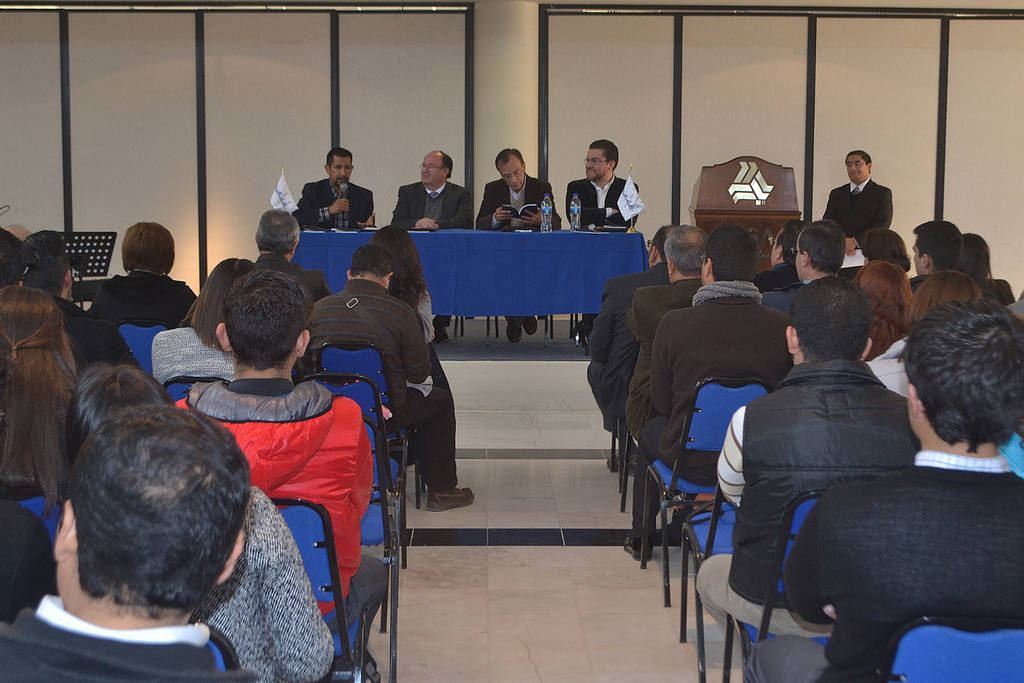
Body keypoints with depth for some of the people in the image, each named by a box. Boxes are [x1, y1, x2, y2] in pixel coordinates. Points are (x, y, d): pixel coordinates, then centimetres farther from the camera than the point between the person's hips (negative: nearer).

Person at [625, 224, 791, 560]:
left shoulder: (674, 323, -16)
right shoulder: (781, 327, -13)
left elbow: (662, 404, -4)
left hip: (692, 462, -2)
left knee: (652, 429, 31)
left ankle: (640, 537, 46)